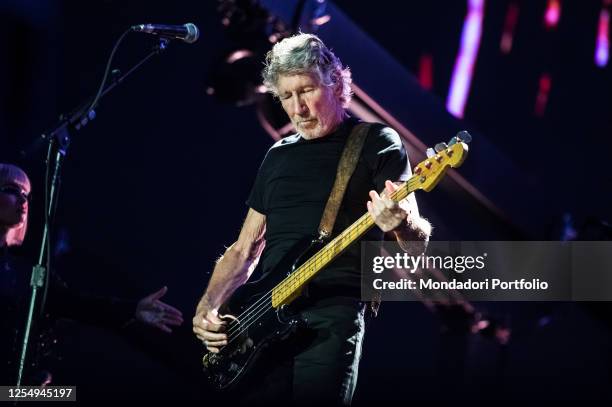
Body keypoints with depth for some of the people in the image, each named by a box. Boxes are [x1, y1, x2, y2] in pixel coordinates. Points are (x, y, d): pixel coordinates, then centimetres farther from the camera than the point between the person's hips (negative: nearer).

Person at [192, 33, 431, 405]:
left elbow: (418, 239, -6)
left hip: (334, 313, -5)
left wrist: (400, 223, -30)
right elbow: (245, 249, 24)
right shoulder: (279, 155, 21)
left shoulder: (377, 143, 4)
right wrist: (207, 307, 7)